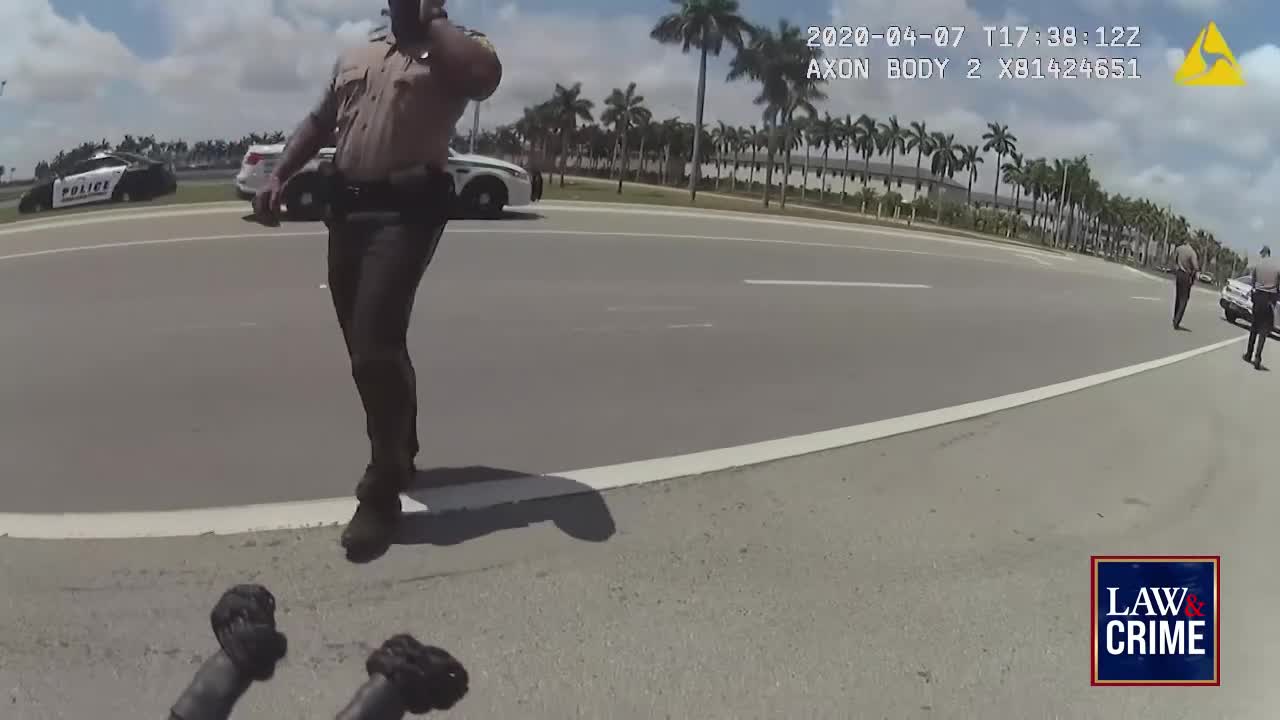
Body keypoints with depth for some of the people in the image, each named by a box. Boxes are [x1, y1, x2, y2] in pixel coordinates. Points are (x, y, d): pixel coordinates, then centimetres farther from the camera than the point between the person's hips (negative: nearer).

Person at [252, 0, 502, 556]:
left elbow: (484, 77, -24)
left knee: (376, 347, -17)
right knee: (369, 346, 14)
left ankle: (382, 493, -4)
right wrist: (278, 176, 12)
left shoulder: (454, 49, 1)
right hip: (346, 208, 8)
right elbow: (318, 124, 26)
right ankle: (399, 454, 33)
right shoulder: (354, 57, 22)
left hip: (406, 209, -7)